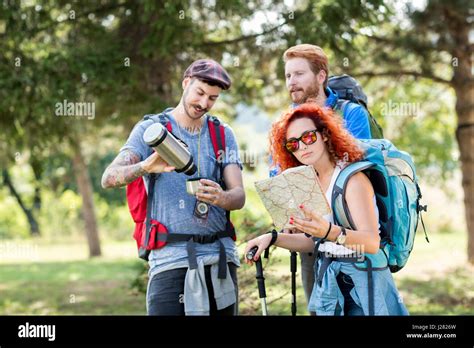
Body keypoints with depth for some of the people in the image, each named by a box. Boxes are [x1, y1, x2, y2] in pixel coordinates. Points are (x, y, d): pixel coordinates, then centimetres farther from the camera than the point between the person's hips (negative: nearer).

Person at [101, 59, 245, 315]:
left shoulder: (223, 135, 12)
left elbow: (239, 196, 4)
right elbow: (109, 178, -9)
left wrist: (220, 198, -21)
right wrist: (146, 167, -30)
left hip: (220, 256, 4)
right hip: (171, 258, -3)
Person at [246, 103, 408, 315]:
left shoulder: (353, 179, -16)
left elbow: (372, 243, -27)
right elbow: (313, 242, 10)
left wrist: (330, 232, -42)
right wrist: (272, 238, 0)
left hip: (360, 282, -7)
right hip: (328, 281, 7)